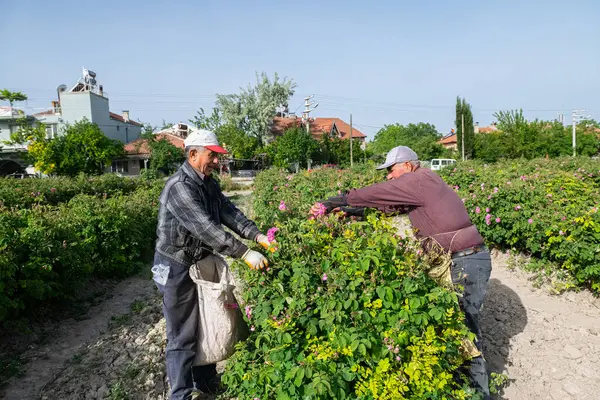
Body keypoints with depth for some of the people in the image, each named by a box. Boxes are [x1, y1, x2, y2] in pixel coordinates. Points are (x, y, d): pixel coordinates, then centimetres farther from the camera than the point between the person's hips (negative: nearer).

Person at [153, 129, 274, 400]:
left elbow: (229, 213, -2)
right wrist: (245, 254, -34)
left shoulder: (209, 184, 5)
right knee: (183, 336, 3)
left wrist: (259, 236, -15)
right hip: (177, 268, -9)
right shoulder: (179, 187, -24)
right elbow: (205, 227, -32)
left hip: (202, 262, 9)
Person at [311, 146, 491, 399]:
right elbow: (387, 204, 14)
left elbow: (376, 194, -14)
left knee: (464, 326, 0)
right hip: (462, 261, 9)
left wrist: (334, 202, -8)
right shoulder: (420, 186, 15)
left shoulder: (419, 179, -13)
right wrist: (348, 211, 7)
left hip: (466, 262, -9)